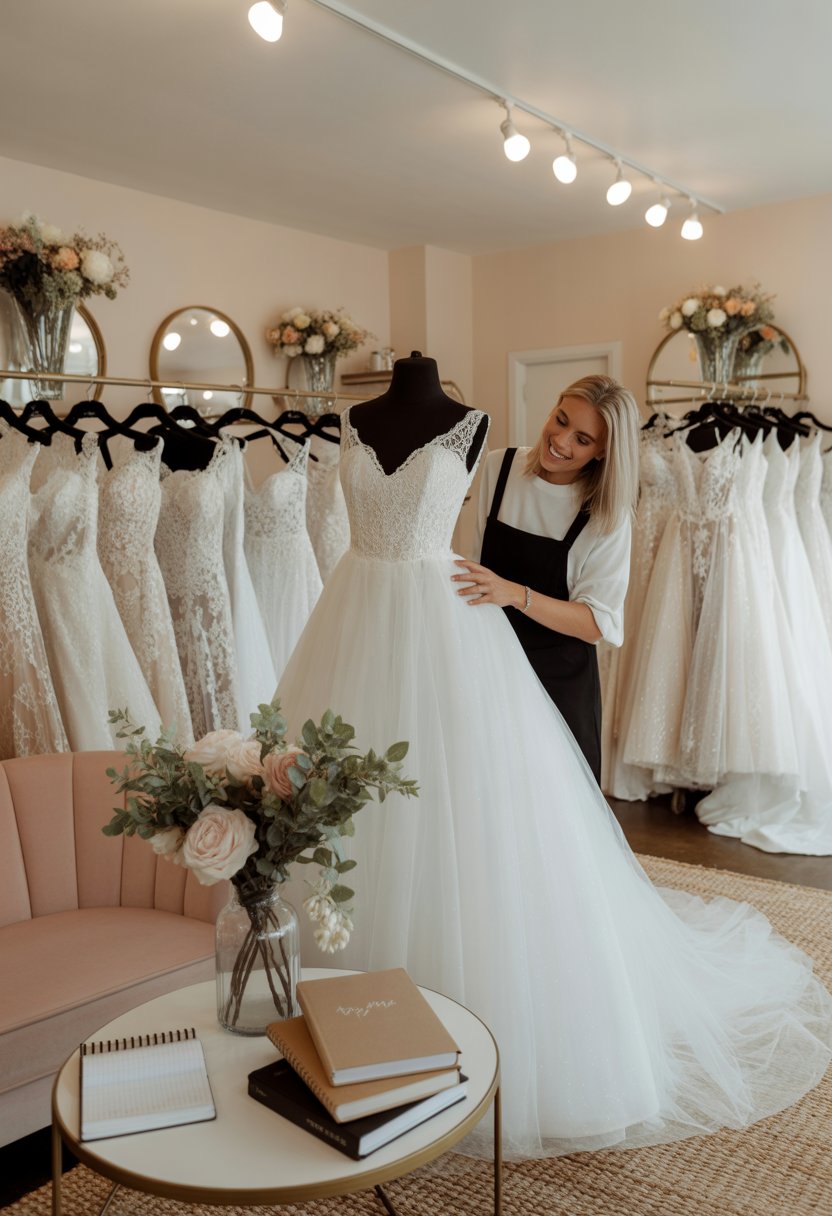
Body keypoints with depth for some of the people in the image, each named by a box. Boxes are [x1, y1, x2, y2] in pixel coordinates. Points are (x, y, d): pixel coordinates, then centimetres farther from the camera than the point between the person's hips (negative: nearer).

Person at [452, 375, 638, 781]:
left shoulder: (607, 515, -12)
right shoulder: (498, 467, -4)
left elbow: (599, 623, -18)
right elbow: (477, 558, 5)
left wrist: (515, 594, -29)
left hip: (560, 678, -2)